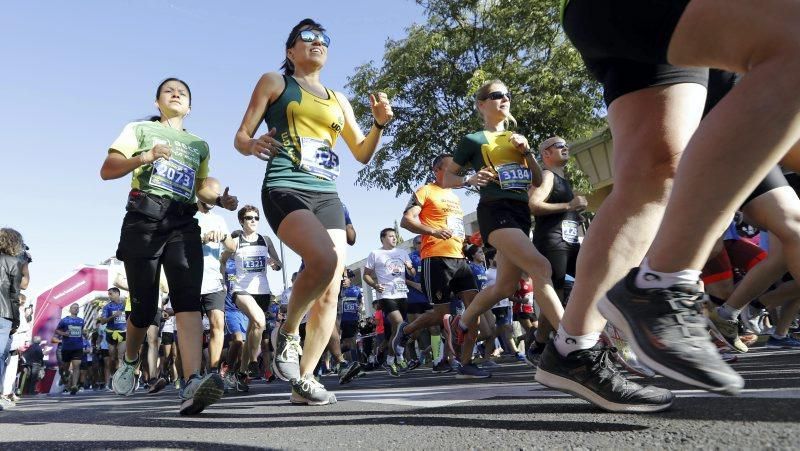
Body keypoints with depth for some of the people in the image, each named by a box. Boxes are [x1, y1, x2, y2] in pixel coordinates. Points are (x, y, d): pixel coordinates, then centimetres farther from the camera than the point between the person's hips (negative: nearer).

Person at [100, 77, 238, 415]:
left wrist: (220, 199, 9)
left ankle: (192, 384, -33)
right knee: (144, 306, 1)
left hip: (183, 223, 2)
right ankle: (130, 361, 34)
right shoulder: (140, 129, 15)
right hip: (144, 219, -2)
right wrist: (143, 157, -12)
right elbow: (107, 171, 7)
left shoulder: (199, 144, 25)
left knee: (188, 297, -20)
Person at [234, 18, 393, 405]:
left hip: (327, 196, 6)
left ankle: (304, 380, 7)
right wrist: (253, 146, -18)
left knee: (331, 292, -5)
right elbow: (240, 137, 6)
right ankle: (287, 334, -3)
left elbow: (362, 154, 21)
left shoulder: (338, 101, 24)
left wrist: (379, 124, 3)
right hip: (285, 189, -5)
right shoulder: (274, 82, 11)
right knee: (325, 260, -31)